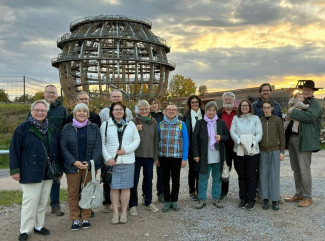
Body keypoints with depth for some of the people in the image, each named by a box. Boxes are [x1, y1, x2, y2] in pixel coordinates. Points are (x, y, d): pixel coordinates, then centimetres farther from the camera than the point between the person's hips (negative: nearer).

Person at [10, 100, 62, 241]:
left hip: (48, 172, 5)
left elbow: (58, 150, 13)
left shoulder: (52, 129, 8)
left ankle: (39, 226, 27)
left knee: (43, 201, 12)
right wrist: (15, 170, -9)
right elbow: (14, 150, -5)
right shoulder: (23, 128, -4)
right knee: (30, 201, -2)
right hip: (30, 172, -4)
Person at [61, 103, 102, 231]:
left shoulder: (94, 128, 5)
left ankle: (86, 218, 19)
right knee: (73, 192, 4)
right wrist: (74, 162, -13)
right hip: (72, 166, 0)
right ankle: (75, 219, 16)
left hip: (90, 166, 1)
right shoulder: (67, 128, 4)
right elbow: (63, 147, -2)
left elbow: (98, 147, 0)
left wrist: (90, 162, -12)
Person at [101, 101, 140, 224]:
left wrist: (126, 150, -10)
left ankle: (124, 213, 15)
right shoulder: (105, 125, 4)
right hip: (111, 161, -1)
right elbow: (101, 143, 2)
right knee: (114, 187, 3)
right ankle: (115, 213, 14)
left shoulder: (131, 124, 9)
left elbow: (137, 140, 5)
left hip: (128, 161, 1)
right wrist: (107, 158, -10)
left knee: (126, 187, 4)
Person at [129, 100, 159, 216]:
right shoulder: (133, 121, -3)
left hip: (149, 155, 3)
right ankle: (133, 205, 16)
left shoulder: (153, 122, 7)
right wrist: (136, 130, -19)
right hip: (136, 155, -3)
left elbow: (155, 140, 10)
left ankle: (148, 202, 30)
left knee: (148, 180, 14)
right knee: (134, 180, 3)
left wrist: (156, 156, 8)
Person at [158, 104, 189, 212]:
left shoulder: (181, 124, 0)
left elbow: (185, 142, -1)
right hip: (163, 156, 1)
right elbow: (157, 141, 8)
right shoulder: (160, 124, 5)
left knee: (176, 179, 9)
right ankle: (167, 201, 18)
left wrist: (184, 158, -7)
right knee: (165, 179, 7)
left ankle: (174, 201, 21)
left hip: (177, 156, -1)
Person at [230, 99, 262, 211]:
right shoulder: (236, 118, 11)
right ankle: (243, 198, 20)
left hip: (253, 151, -2)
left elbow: (259, 133, 0)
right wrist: (239, 141, -16)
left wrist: (253, 142, -18)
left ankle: (251, 200, 8)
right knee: (241, 176, 9)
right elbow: (232, 132, 2)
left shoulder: (255, 118, 8)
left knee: (251, 176, -1)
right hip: (239, 150, 2)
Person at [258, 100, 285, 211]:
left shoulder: (277, 120, 0)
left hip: (275, 151, -2)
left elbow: (282, 136, 2)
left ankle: (275, 200, 8)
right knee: (263, 175, 2)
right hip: (263, 151, 2)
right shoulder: (259, 120, 5)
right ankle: (265, 199, 11)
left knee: (274, 175, 0)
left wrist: (282, 152, -2)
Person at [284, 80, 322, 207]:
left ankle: (307, 198, 7)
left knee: (304, 170, -5)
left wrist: (293, 112, -14)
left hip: (304, 141, -7)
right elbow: (291, 117, 26)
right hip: (292, 139, 8)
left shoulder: (315, 104, -4)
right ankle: (299, 194, 26)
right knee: (296, 169, 14)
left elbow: (309, 117, -22)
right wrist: (288, 117, 4)